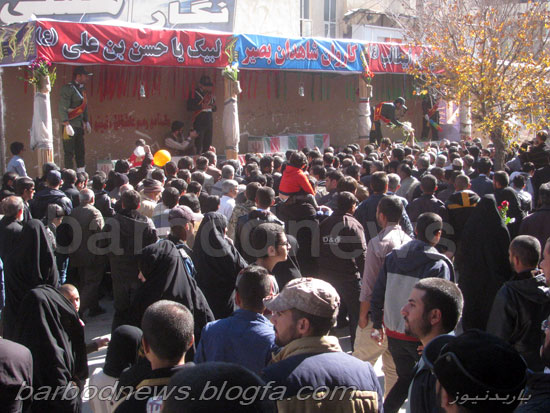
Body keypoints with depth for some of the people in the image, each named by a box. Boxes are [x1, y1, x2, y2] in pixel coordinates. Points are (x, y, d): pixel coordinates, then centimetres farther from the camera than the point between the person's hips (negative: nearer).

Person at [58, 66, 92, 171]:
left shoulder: (82, 89, 15)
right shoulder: (68, 89, -12)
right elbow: (62, 108, -17)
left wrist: (86, 122, 22)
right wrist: (67, 125, -23)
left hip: (79, 125, 9)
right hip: (70, 125, -9)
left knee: (80, 152, 13)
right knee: (69, 153, -4)